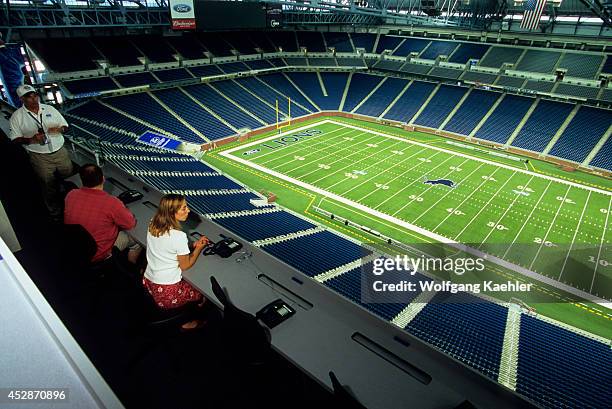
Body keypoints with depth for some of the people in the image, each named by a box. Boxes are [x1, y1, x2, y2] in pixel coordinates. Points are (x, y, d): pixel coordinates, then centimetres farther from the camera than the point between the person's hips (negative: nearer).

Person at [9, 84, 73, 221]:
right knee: (49, 186, 7)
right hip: (40, 157, -2)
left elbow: (65, 126, 10)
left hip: (60, 151, 3)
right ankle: (55, 212, 24)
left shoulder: (49, 109, 3)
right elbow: (15, 138, -1)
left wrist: (60, 129, -14)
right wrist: (30, 139, -22)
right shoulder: (17, 116, -4)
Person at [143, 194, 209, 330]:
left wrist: (191, 245, 5)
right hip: (168, 294, -7)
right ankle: (187, 322, 36)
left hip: (148, 283, 7)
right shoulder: (179, 236, -27)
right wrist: (198, 248, 0)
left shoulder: (152, 226, -5)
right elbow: (185, 265, -13)